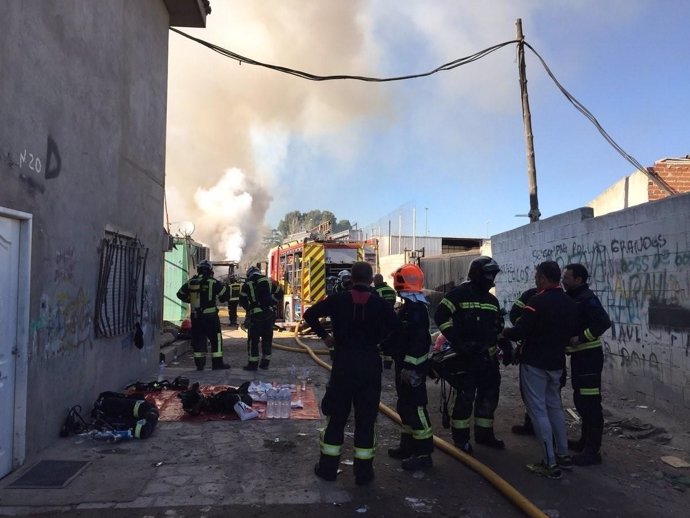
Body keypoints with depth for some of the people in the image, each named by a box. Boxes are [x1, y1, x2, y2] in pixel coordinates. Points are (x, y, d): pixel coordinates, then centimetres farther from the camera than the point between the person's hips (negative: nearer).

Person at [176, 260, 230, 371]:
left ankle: (199, 363, 13)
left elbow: (180, 295, 15)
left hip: (195, 316, 4)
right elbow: (226, 294, -6)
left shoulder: (190, 282, 4)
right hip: (210, 316, -4)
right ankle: (217, 363, 5)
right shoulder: (213, 282, -9)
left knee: (198, 339, 11)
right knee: (216, 339, 4)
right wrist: (218, 299, 13)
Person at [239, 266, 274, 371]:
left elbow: (242, 301, 6)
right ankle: (265, 362, 16)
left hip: (255, 315, -3)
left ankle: (253, 363, 5)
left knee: (253, 339, 5)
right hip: (269, 314, 3)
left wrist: (248, 308, 23)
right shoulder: (268, 281, 9)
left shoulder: (247, 284, 2)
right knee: (267, 338, 12)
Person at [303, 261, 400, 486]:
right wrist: (378, 340, 6)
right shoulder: (380, 304, -4)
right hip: (370, 365, 0)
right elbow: (398, 330, -6)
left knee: (337, 415, 12)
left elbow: (309, 314, 0)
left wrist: (324, 335, 9)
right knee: (366, 418, 9)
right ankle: (363, 472, 16)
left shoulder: (338, 300, -3)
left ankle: (328, 467, 20)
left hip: (343, 363, 0)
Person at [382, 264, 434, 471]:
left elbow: (419, 340, -26)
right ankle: (408, 445, 29)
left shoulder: (416, 307, -19)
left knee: (416, 407, -6)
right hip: (405, 363, 11)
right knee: (405, 405, 17)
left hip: (413, 366, -11)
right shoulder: (409, 305, 14)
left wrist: (409, 366, -26)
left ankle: (423, 453, 2)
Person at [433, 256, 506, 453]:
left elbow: (498, 327, 26)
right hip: (465, 356, -8)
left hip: (488, 356, 8)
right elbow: (440, 316, -13)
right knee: (466, 396, -5)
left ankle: (484, 433, 29)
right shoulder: (459, 294, -8)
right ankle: (460, 437, 10)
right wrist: (456, 340, -18)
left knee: (489, 395, 13)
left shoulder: (492, 300, 15)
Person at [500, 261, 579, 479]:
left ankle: (550, 463, 2)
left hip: (535, 363, -8)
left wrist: (503, 333, -3)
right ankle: (563, 455, 28)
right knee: (555, 407, 20)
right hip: (556, 363, 8)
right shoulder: (569, 303, 6)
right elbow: (571, 332, 15)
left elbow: (520, 330, -22)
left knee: (538, 410, -1)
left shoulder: (538, 301, -19)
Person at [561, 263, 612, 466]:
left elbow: (604, 322, -27)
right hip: (578, 356, 10)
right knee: (581, 401, 18)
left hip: (589, 356, -10)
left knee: (590, 403, -6)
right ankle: (585, 441, 31)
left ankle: (592, 450, 0)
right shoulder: (572, 298, 14)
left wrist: (581, 338, -25)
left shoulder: (587, 298, -15)